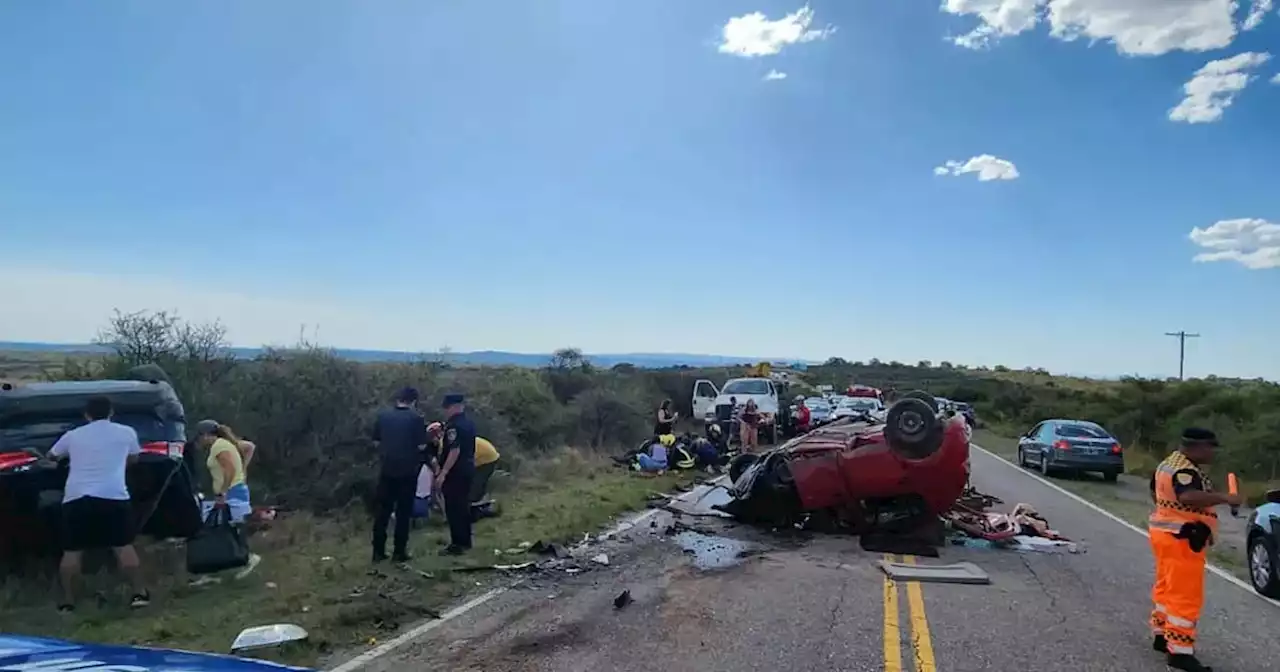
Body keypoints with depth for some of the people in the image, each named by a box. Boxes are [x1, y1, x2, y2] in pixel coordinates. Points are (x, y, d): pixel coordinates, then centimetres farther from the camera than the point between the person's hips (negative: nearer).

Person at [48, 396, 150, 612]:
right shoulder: (126, 432, 11)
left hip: (76, 498, 2)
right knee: (124, 547, 3)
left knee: (72, 552, 10)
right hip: (113, 496, -2)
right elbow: (134, 458, 26)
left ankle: (67, 601, 12)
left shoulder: (72, 436, 16)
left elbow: (52, 456, 33)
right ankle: (139, 593, 0)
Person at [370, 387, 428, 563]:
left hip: (387, 469, 3)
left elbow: (376, 442, 7)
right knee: (404, 512, 6)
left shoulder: (383, 416, 1)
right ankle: (399, 552, 8)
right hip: (408, 470, -3)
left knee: (382, 510, 11)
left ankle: (378, 551, 14)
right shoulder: (416, 418, -9)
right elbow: (421, 446, -10)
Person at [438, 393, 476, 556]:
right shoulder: (468, 423, 13)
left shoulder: (454, 425, -17)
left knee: (454, 508, -4)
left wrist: (443, 473, -24)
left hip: (456, 472, -10)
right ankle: (465, 541, 22)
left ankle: (457, 544, -2)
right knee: (463, 506, 16)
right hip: (468, 469, 10)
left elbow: (455, 450, -24)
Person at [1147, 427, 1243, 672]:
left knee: (1167, 588, 19)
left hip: (1166, 532, 11)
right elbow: (1189, 496, -41)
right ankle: (1179, 652, -4)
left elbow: (1155, 491, 26)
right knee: (1185, 596, -7)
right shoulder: (1185, 470, -21)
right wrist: (1224, 498, -38)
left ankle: (1162, 635, 29)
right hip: (1181, 539, -11)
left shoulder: (1168, 464, 12)